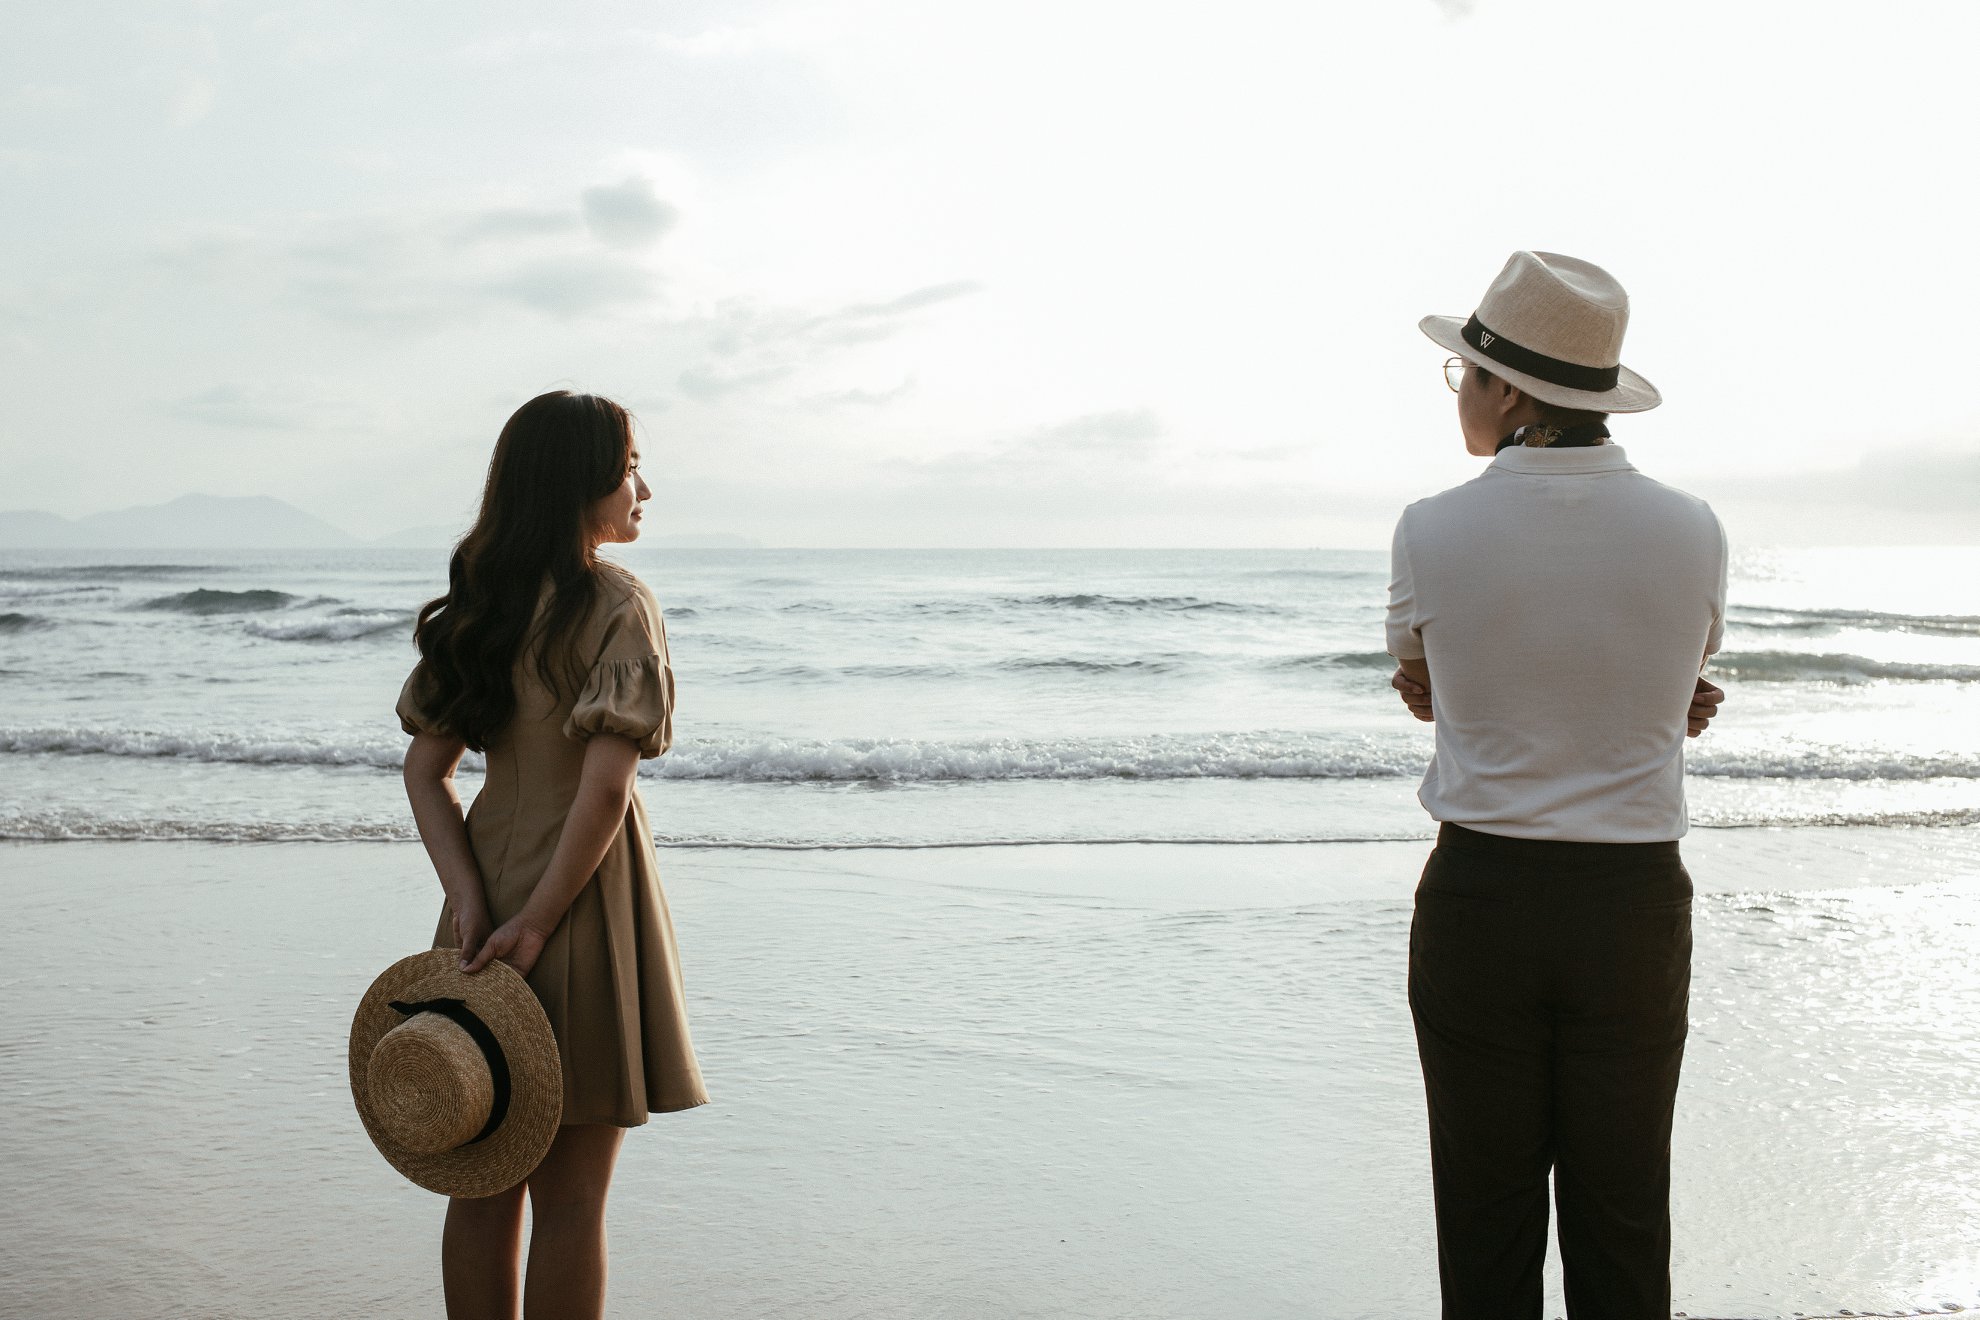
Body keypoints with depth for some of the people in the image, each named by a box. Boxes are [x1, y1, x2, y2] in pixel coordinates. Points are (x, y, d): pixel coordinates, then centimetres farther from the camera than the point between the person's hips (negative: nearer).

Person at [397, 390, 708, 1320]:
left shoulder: (476, 604, 8)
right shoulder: (616, 603, -13)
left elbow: (424, 768, 5)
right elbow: (605, 784, -22)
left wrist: (470, 897, -5)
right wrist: (538, 924, -16)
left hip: (489, 907, 7)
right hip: (584, 897, -6)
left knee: (484, 1183, 15)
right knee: (569, 1195, 4)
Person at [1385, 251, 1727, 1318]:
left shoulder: (1432, 532, -9)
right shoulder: (1692, 533, -5)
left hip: (1475, 901, -1)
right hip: (1632, 909, 2)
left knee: (1486, 1224, 11)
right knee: (1621, 1223, 13)